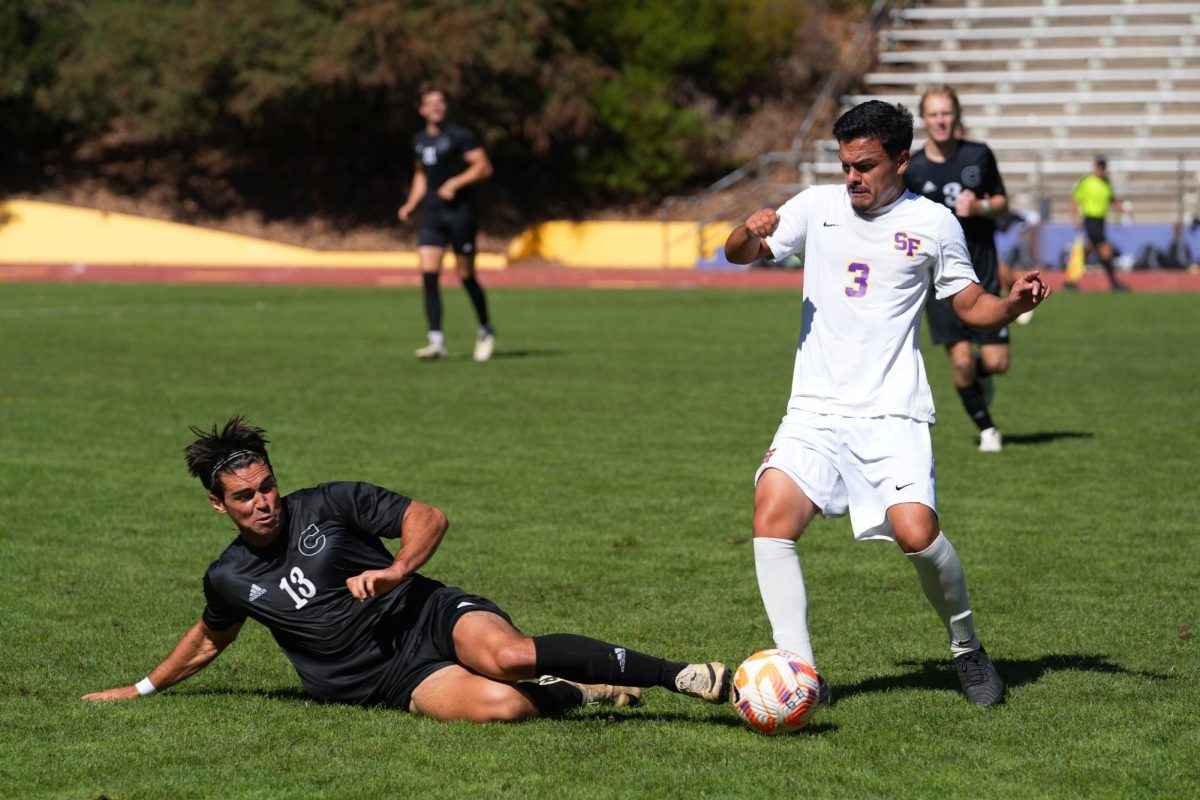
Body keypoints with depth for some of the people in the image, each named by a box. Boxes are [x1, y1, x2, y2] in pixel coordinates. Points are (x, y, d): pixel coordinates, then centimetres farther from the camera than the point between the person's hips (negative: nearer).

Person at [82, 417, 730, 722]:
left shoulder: (329, 505, -2)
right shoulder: (229, 579, 6)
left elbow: (429, 518, -2)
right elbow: (209, 641, 27)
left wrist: (396, 571, -20)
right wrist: (142, 689, 36)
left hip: (432, 615, 0)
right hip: (393, 680, 0)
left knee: (507, 655, -36)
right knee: (497, 704, -34)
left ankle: (682, 675, -26)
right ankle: (577, 694, -3)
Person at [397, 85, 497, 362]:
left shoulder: (459, 135, -7)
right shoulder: (419, 140, 13)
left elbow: (484, 167, -10)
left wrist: (455, 183, -19)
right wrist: (411, 204, 15)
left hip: (460, 211, -5)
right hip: (432, 214, 5)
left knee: (465, 275, 2)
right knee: (428, 274, -9)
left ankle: (486, 331, 24)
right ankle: (436, 341, -10)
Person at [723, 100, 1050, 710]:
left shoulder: (933, 223, 5)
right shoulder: (818, 206, 9)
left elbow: (972, 306, 13)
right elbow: (738, 255, 13)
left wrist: (1015, 303, -8)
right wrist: (750, 232, -10)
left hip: (893, 414, -2)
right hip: (814, 410, 2)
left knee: (916, 533, -20)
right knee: (772, 518, -20)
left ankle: (967, 648, 8)